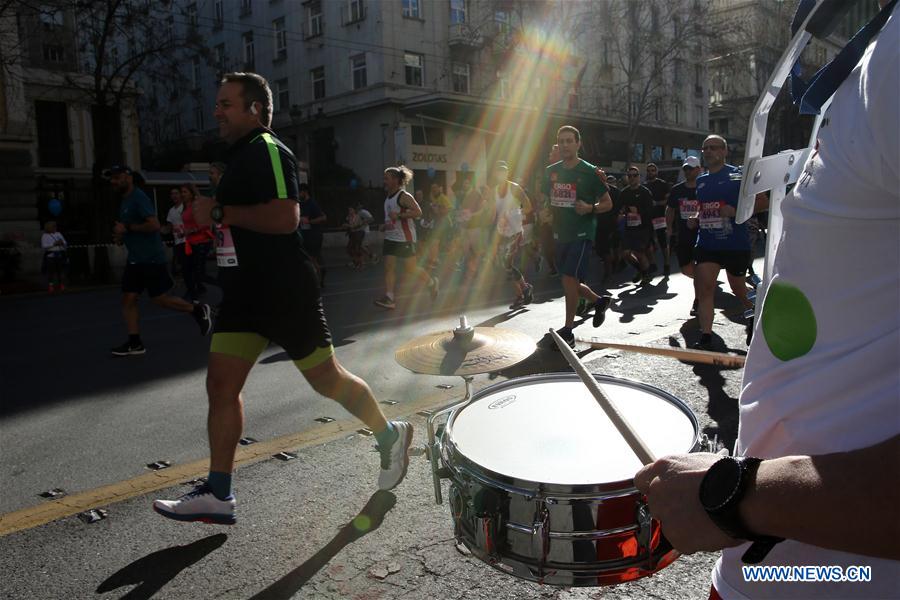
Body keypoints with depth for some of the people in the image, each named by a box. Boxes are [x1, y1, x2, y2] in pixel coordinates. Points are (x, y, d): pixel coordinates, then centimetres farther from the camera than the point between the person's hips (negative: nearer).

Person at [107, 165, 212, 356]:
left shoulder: (139, 198, -13)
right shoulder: (125, 201, 17)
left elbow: (154, 225, -24)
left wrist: (126, 228, -18)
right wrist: (121, 236, 13)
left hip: (150, 258, -9)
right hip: (134, 259, 9)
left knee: (160, 299, -4)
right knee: (128, 299, 3)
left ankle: (198, 310, 14)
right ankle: (134, 343, 7)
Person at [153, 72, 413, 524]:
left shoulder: (268, 151, -12)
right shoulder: (241, 156, 19)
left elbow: (285, 217, -26)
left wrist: (220, 211, -20)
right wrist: (212, 222, 16)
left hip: (285, 291, -9)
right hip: (244, 291, 10)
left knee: (327, 378, 2)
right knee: (221, 385, 4)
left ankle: (390, 436, 26)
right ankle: (217, 494, 11)